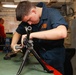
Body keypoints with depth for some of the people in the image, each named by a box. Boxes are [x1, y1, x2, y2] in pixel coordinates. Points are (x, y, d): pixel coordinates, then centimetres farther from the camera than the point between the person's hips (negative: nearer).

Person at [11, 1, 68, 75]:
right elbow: (18, 32, 10)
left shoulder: (53, 13, -21)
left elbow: (62, 33, -40)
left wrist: (33, 34, -39)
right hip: (38, 55, 5)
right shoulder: (27, 18, -4)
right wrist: (13, 44, -10)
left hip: (54, 57, -5)